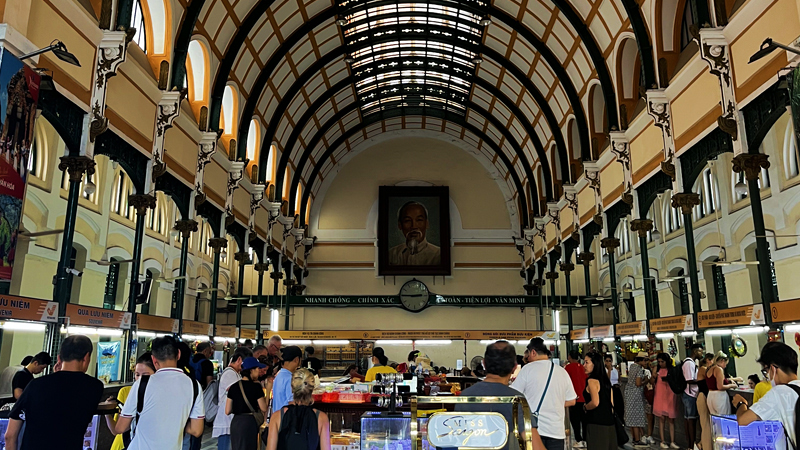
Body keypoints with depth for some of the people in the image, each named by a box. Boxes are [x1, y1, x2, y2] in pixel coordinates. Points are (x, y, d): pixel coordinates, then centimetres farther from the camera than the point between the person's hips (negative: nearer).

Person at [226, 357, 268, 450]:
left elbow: (227, 411, 4)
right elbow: (264, 409, -9)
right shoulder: (256, 386, -11)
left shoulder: (233, 387, 3)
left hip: (235, 422, 5)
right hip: (249, 422, -5)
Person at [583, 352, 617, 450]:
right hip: (609, 422, 8)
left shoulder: (591, 380, -13)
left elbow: (595, 402, -22)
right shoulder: (605, 379, 13)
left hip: (596, 424, -8)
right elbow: (611, 403, 14)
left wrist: (585, 407, -6)